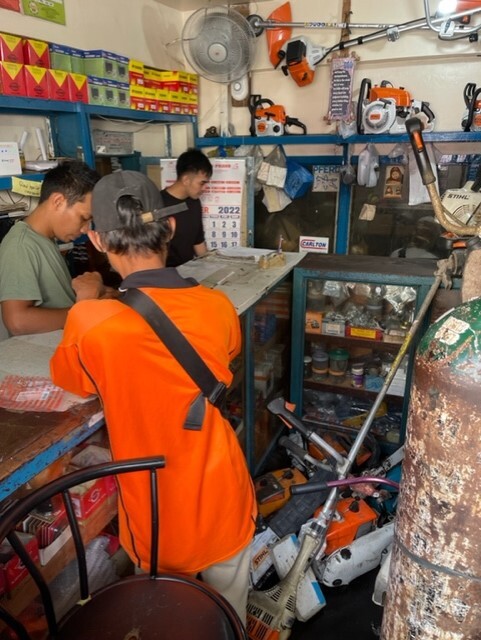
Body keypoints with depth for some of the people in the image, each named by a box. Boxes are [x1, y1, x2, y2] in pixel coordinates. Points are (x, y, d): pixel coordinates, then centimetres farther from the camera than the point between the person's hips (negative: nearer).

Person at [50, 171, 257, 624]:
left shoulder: (89, 322, -25)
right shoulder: (217, 306, -16)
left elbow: (70, 382, -2)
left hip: (156, 514, -2)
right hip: (221, 499, 2)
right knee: (228, 612, 29)